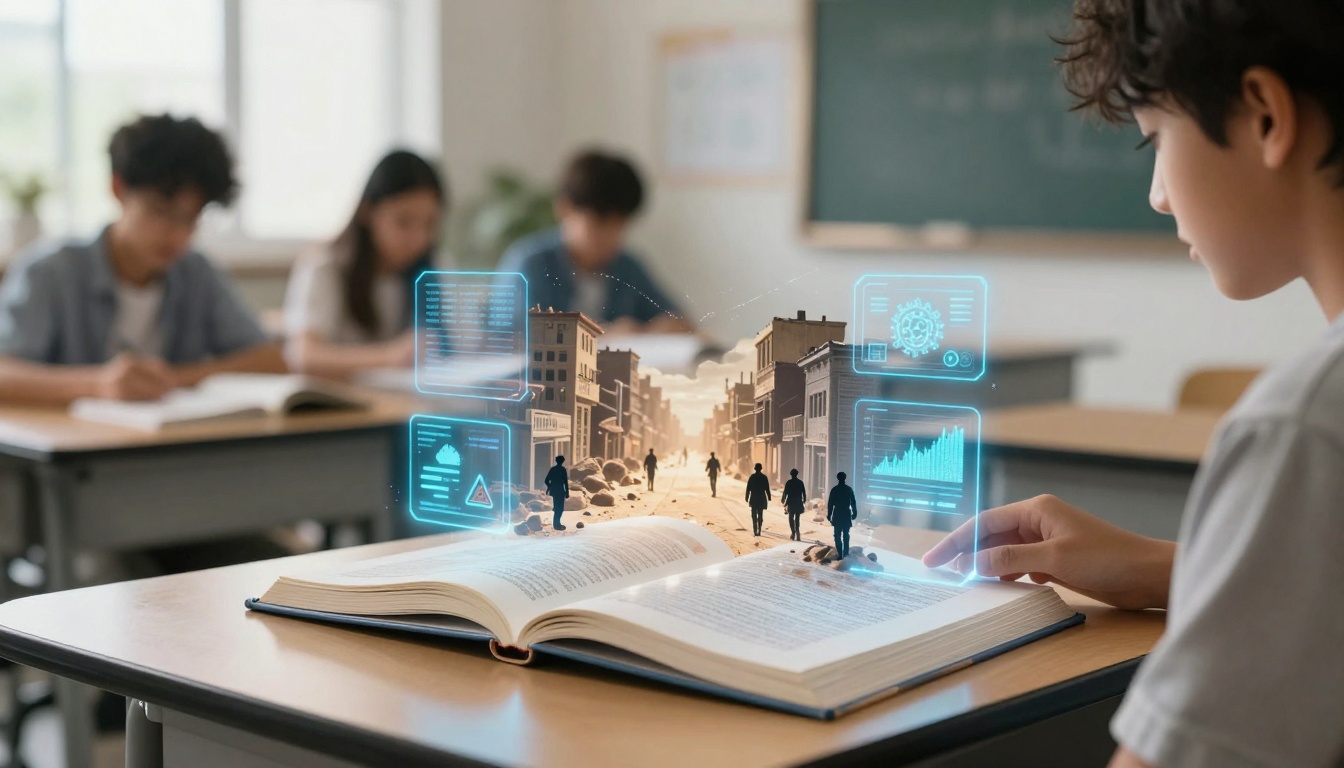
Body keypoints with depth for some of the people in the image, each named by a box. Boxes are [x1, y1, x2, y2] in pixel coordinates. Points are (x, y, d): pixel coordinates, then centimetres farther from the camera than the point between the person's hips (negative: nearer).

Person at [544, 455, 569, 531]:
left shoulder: (552, 469, 7)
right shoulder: (563, 469, -10)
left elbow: (547, 480, 8)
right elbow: (565, 482, -13)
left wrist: (550, 487, 27)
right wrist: (567, 492, -8)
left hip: (554, 491, 6)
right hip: (560, 491, -6)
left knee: (557, 508, 15)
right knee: (560, 508, -1)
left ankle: (556, 523, 17)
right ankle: (556, 524, -7)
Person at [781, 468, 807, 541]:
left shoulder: (788, 482, -7)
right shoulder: (800, 482, 1)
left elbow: (785, 492, -6)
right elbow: (804, 493, 3)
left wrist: (783, 499, 11)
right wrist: (804, 501, 15)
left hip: (791, 503, -2)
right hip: (798, 503, 2)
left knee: (791, 518, 8)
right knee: (797, 518, 8)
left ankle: (793, 532, -7)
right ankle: (797, 533, -2)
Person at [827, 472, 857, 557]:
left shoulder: (834, 489, -5)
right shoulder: (849, 489, -2)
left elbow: (830, 503, -4)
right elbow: (853, 502, 1)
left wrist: (829, 515, 2)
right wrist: (854, 513, 10)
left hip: (837, 515, -1)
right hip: (847, 515, 2)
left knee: (838, 535, 1)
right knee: (846, 535, 10)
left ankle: (839, 554, -5)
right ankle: (846, 553, 6)